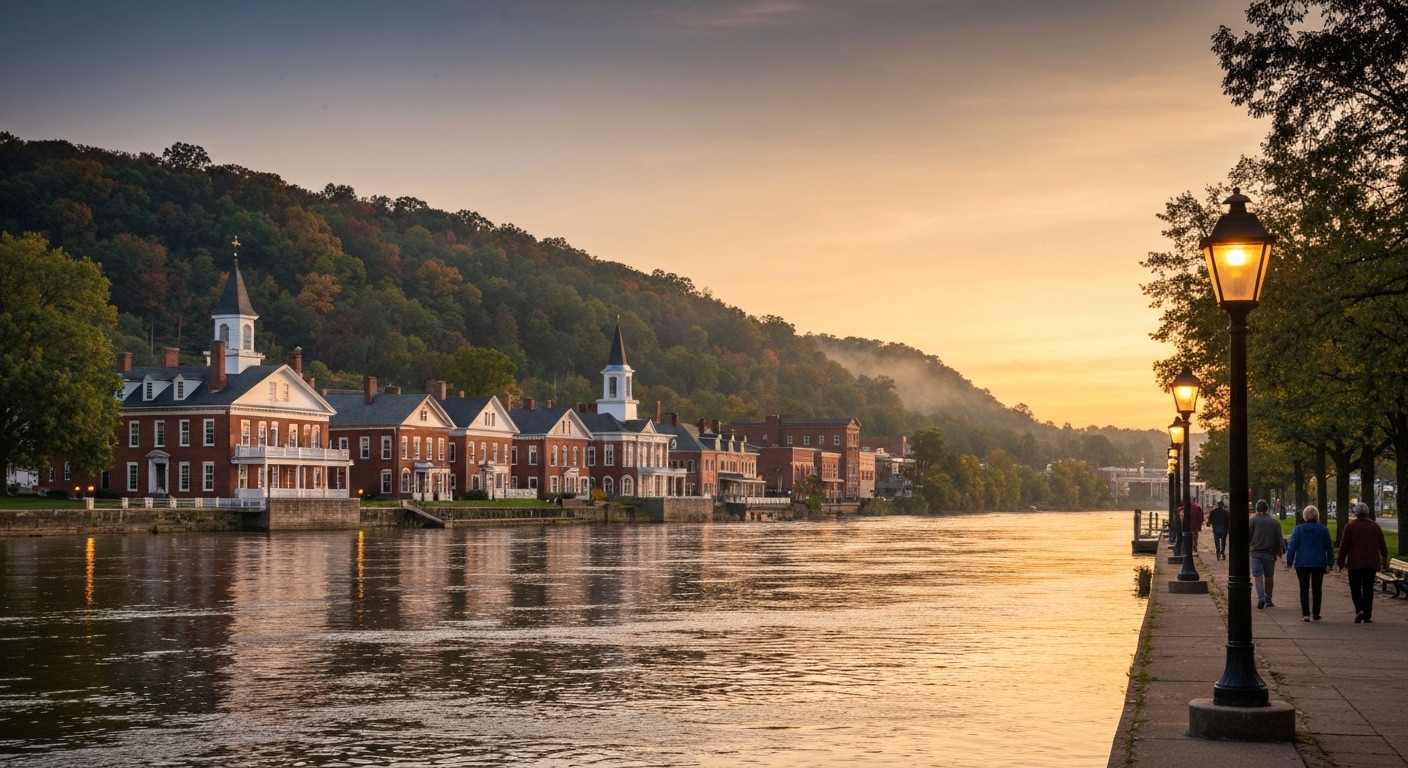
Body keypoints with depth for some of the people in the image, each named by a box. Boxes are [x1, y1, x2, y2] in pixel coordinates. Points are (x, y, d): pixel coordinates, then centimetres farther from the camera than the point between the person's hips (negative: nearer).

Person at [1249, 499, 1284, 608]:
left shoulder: (1252, 520, -5)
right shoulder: (1274, 522, 2)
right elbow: (1279, 539, 5)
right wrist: (1278, 552, 15)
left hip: (1256, 553, -2)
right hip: (1270, 553, 2)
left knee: (1258, 577, -3)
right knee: (1269, 577, 13)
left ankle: (1261, 598, -19)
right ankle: (1268, 600, 20)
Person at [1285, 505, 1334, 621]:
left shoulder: (1298, 529, -3)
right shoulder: (1323, 530, 0)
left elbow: (1292, 547, -3)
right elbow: (1329, 547, 7)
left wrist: (1289, 563, 3)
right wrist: (1330, 562, 16)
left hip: (1302, 564, -1)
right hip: (1319, 564, 1)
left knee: (1304, 589, 3)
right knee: (1317, 589, 11)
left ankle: (1305, 614, -5)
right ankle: (1316, 613, 15)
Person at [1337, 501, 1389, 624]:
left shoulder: (1350, 526, -3)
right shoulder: (1375, 526, 6)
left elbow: (1344, 546, -4)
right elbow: (1383, 546, 11)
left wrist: (1341, 562, 3)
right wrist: (1385, 561, 21)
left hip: (1355, 563, -3)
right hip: (1371, 563, 3)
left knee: (1355, 588, 3)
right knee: (1368, 588, 7)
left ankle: (1359, 610, -18)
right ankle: (1367, 616, 5)